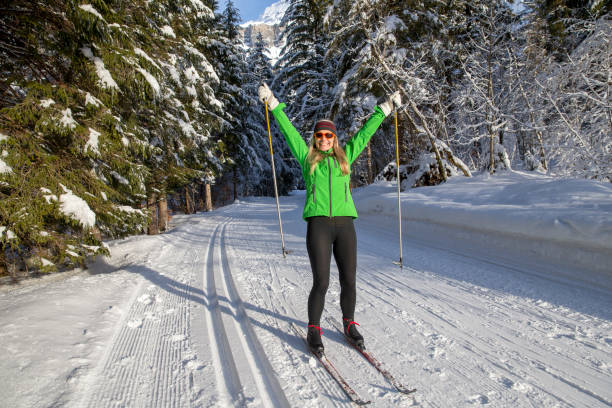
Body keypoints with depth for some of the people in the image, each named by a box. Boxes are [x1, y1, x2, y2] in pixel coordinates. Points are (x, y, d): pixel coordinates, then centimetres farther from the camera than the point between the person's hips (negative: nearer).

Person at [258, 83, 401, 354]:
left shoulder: (345, 157, 17)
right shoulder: (307, 157, 13)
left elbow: (365, 133, 22)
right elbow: (288, 131, 12)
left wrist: (384, 110, 25)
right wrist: (274, 105, 10)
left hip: (345, 224, 3)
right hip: (318, 224, -2)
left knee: (349, 281, 6)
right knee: (321, 282, -4)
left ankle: (349, 325, 28)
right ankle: (314, 330, 16)